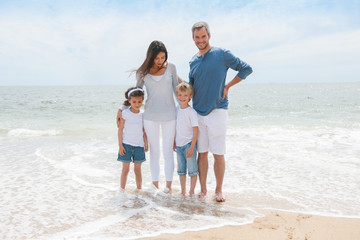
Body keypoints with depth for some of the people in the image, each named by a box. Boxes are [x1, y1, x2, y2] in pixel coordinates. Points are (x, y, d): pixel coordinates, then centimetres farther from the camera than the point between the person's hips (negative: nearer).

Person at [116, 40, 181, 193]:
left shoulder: (171, 67, 0)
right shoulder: (143, 72, -1)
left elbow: (176, 89, 10)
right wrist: (122, 109, 5)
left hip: (169, 116, 0)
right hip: (150, 116, 0)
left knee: (168, 152, 7)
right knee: (154, 152, 8)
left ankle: (168, 186, 18)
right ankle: (155, 185, 20)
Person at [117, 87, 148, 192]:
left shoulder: (142, 115, 4)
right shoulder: (125, 113, -7)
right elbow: (120, 129, -5)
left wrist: (146, 143, 8)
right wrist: (120, 145, -8)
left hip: (139, 145, 3)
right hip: (126, 145, -3)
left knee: (137, 169, 11)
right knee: (125, 169, 1)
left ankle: (139, 189, 25)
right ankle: (122, 191, 13)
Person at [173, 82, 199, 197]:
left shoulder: (191, 112, -14)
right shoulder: (176, 110, 5)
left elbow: (195, 131, -14)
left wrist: (192, 147, -17)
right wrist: (174, 142, 15)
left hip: (189, 144, -6)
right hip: (179, 145, 7)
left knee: (192, 169, 2)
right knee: (181, 170, 14)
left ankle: (191, 192, 14)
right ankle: (183, 192, 25)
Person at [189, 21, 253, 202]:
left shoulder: (221, 54, -3)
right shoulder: (193, 61, 13)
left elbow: (246, 69, -2)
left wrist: (227, 86, -4)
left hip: (217, 111, -4)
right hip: (197, 113, 5)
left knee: (218, 154, 0)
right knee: (202, 153, 9)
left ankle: (218, 190, 15)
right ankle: (203, 189, 20)